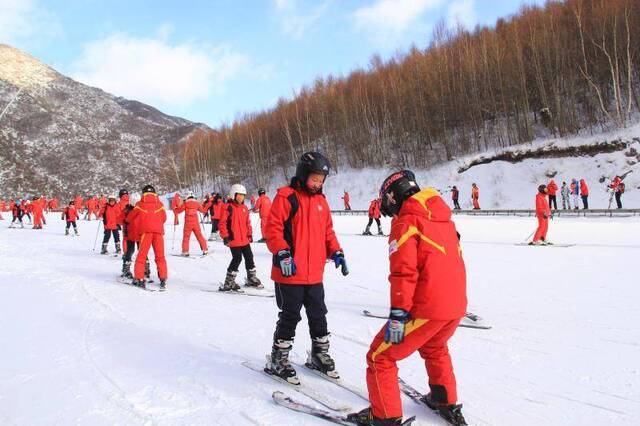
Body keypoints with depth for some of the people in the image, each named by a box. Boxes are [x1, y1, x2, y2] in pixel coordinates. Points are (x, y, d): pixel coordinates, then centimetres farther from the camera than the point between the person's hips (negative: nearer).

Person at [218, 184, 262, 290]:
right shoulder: (228, 207, -9)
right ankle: (229, 282, 2)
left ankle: (251, 278, 29)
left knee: (249, 257, 13)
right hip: (234, 240, -7)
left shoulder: (244, 208, 12)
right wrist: (225, 236, -13)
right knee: (237, 258, -10)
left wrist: (250, 234, 17)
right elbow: (222, 223, -11)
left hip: (245, 239, 7)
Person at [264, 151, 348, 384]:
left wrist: (336, 252, 5)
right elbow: (273, 228, -14)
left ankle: (320, 355, 34)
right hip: (290, 273, -6)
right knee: (290, 317, 3)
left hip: (314, 274, 6)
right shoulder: (286, 197, -10)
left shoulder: (321, 200, 12)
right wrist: (282, 253, -25)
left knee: (318, 315, 16)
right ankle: (278, 360, 20)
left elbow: (327, 231, 18)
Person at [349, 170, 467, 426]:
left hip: (426, 309, -8)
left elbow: (404, 272, -20)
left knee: (380, 356, 6)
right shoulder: (444, 219, 13)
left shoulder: (405, 223, -11)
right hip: (456, 306, 9)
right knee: (434, 348, 34)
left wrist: (397, 316, -18)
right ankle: (447, 404, 45)